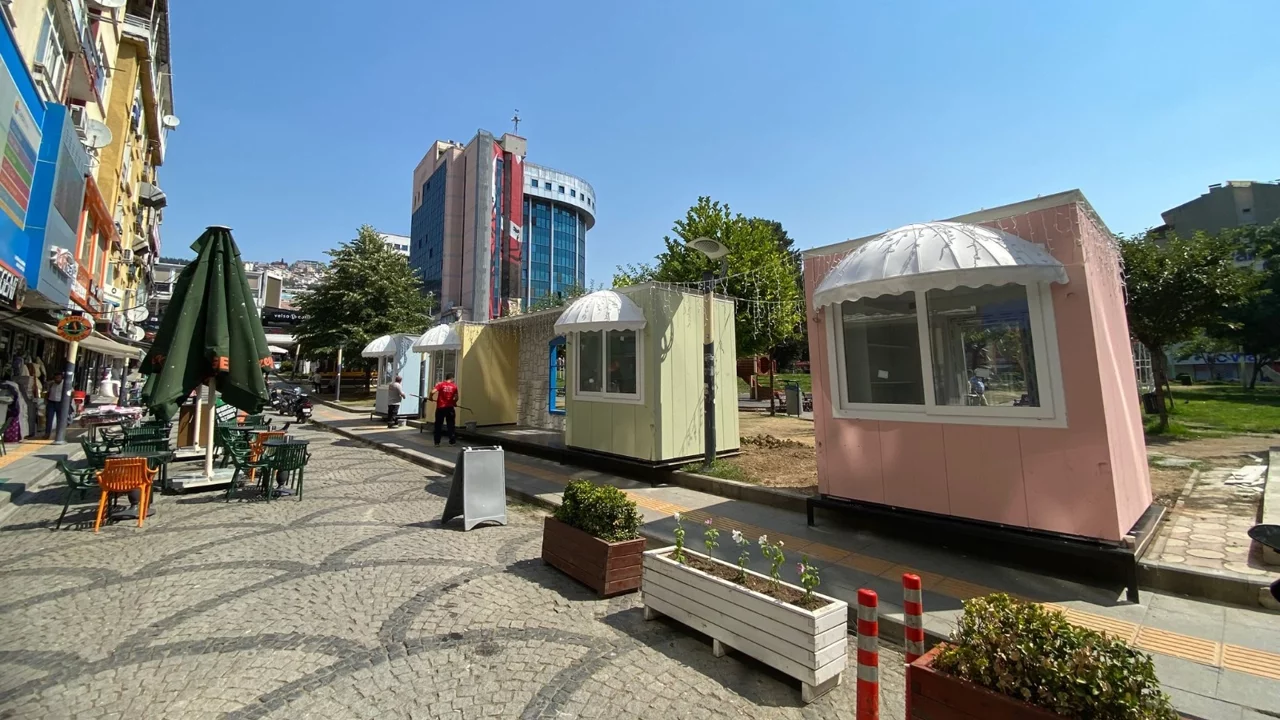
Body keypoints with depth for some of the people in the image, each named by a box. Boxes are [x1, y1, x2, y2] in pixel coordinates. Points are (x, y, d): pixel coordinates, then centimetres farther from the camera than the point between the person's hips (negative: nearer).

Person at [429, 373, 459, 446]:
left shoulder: (440, 384, -2)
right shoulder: (454, 386, 1)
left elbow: (433, 392, -14)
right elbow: (456, 398, 1)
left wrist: (430, 398, 5)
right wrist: (454, 403, 21)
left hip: (440, 407, 0)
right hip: (450, 408, 0)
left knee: (438, 425, 9)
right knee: (451, 425, 9)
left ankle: (437, 442, 12)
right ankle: (452, 441, 10)